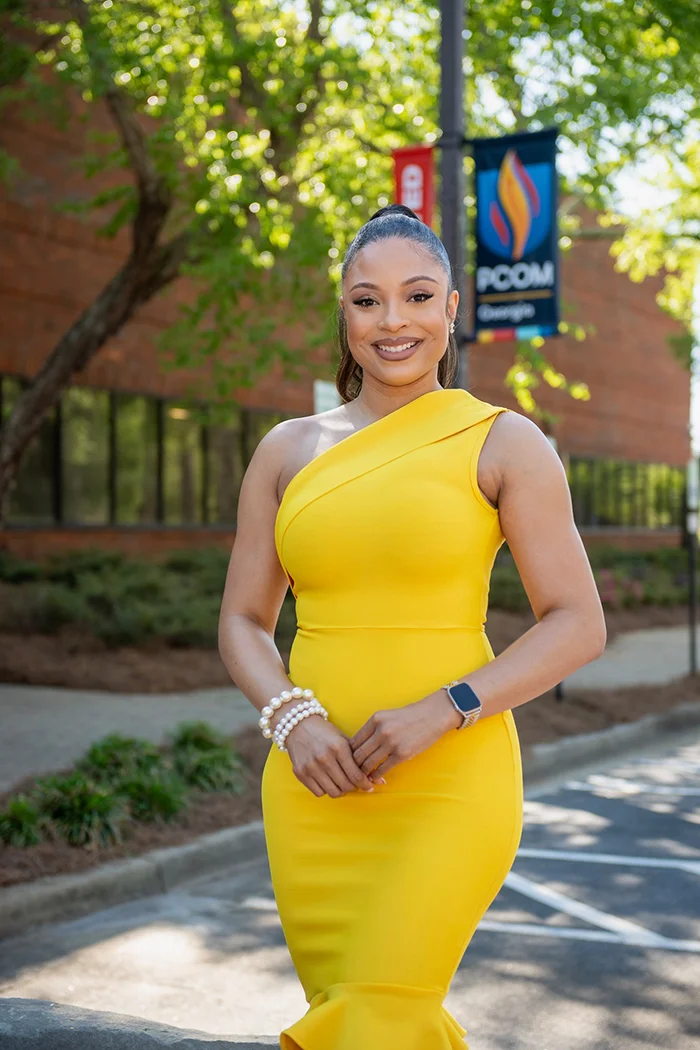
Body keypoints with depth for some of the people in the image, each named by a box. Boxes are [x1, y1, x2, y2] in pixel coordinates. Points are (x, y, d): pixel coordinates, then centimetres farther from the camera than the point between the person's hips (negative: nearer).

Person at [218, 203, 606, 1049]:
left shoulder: (503, 443, -1)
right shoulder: (288, 450, 9)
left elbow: (578, 626, -4)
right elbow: (243, 621, 11)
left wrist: (441, 711, -16)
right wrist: (292, 720, -8)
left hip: (450, 784, -4)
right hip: (315, 785, 4)